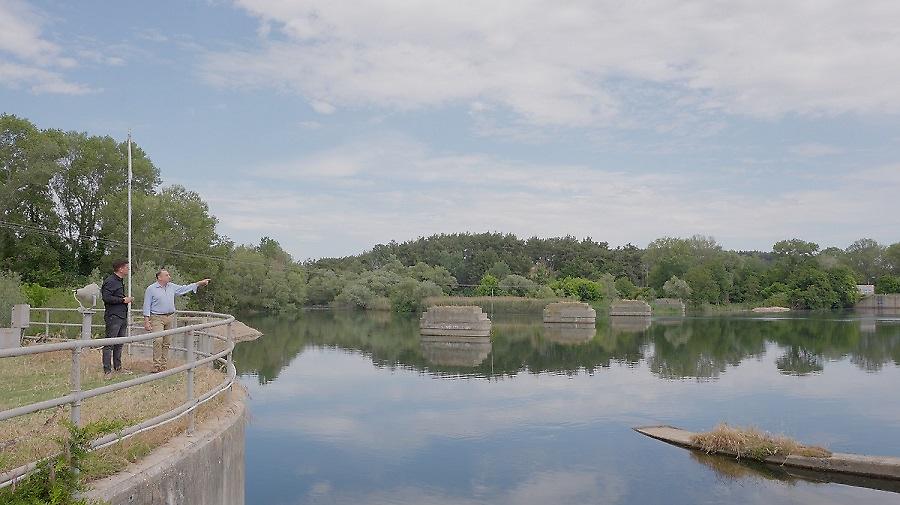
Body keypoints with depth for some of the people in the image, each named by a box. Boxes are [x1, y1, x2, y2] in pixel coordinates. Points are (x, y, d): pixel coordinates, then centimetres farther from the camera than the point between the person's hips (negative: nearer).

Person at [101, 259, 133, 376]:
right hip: (113, 317, -10)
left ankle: (118, 367, 22)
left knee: (119, 344, 14)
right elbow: (106, 297, -21)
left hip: (122, 317, 10)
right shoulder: (110, 281, -12)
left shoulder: (120, 281, 19)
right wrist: (123, 300, -16)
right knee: (109, 344, -7)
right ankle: (107, 370, -5)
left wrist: (126, 300, 10)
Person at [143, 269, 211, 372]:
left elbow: (185, 288, 18)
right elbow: (147, 306, -4)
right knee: (158, 341, -16)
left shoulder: (172, 287, 10)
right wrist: (146, 321, -9)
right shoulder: (151, 289, -4)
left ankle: (163, 365, 10)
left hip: (170, 317, 5)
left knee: (167, 342, 5)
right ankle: (157, 366, -13)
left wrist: (200, 283, 14)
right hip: (157, 318, -5)